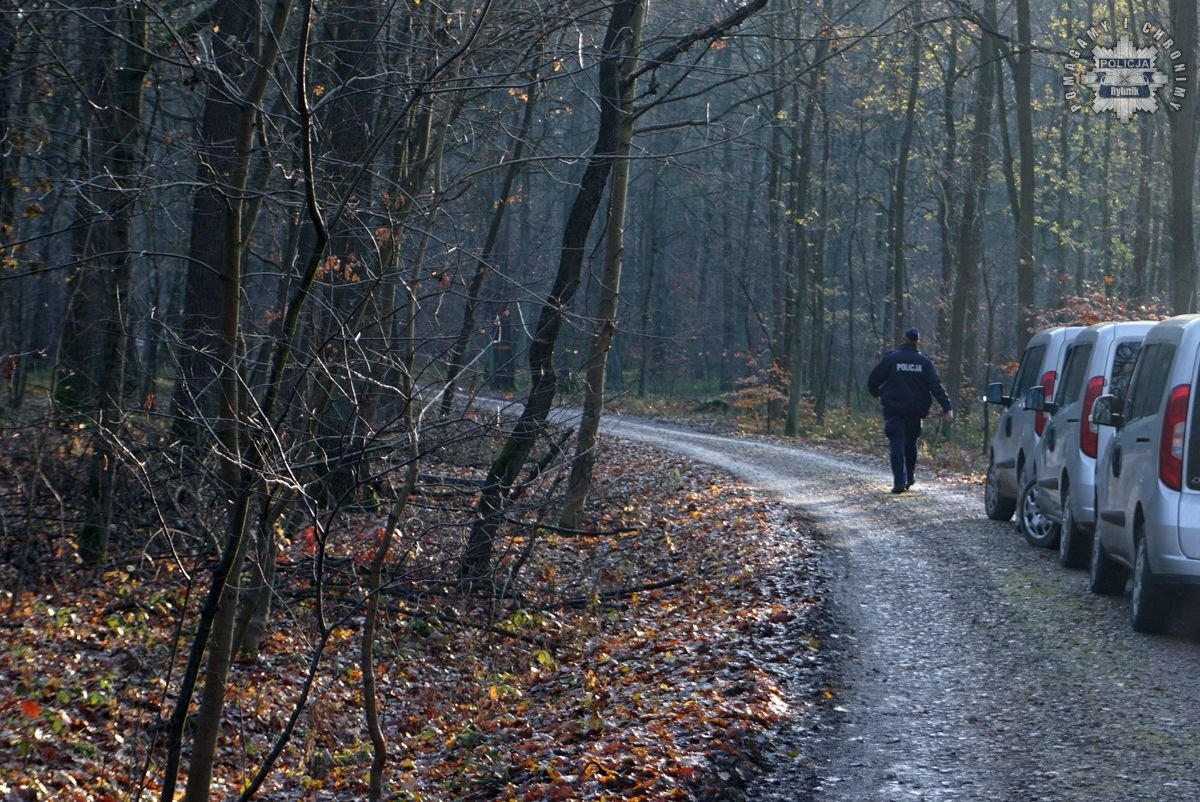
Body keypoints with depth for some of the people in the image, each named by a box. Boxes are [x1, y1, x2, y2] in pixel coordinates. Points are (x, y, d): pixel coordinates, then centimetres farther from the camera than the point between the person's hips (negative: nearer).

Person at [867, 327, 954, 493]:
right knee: (911, 444, 18)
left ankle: (899, 481, -19)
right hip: (915, 411, 3)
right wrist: (947, 407, -8)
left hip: (894, 409, -3)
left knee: (897, 444, -6)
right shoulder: (924, 362, 0)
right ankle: (908, 479, 25)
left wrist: (876, 393, 21)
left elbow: (873, 380, 0)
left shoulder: (891, 358, -4)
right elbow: (936, 386, -6)